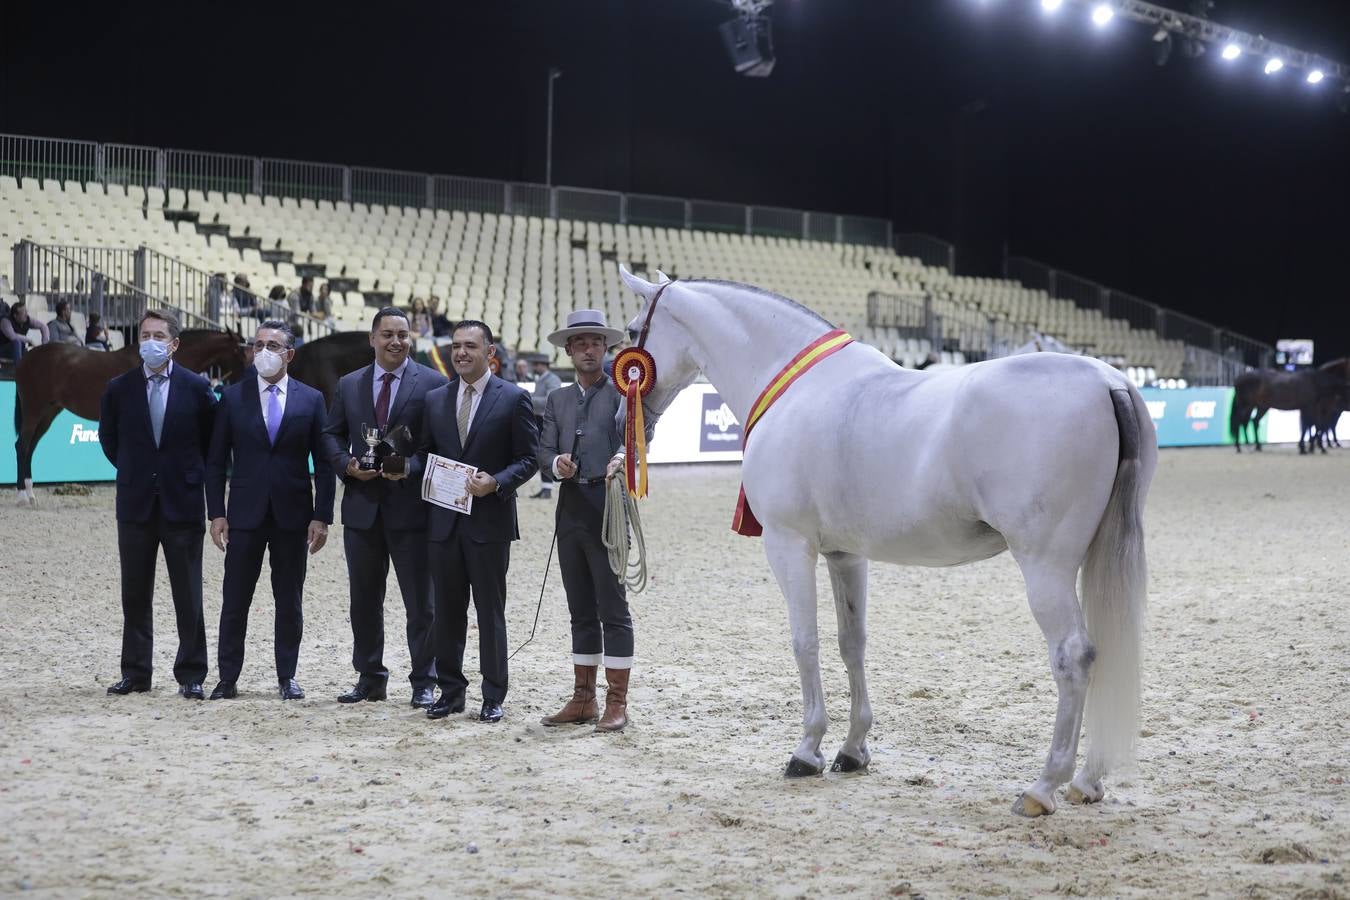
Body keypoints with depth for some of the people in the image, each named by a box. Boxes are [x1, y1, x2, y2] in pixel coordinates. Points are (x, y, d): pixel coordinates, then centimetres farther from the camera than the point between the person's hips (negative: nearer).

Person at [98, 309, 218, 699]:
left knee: (188, 597, 1)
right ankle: (135, 673, 14)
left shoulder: (196, 388, -3)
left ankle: (190, 676, 7)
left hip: (183, 503, -2)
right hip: (136, 505, 2)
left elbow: (212, 440, 8)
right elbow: (109, 439, 16)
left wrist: (192, 475, 7)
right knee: (135, 595, 6)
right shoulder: (119, 389, 2)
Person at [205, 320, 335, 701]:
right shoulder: (233, 398, 4)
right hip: (245, 515, 0)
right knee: (234, 601, 1)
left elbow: (324, 464, 3)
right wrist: (216, 513, -2)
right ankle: (228, 679, 7)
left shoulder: (311, 399, 4)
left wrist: (321, 516, -3)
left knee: (289, 602, 6)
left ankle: (287, 677, 15)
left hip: (292, 516, 0)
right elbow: (216, 461, 5)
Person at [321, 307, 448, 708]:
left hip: (410, 505, -4)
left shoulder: (432, 384, -2)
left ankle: (424, 683, 9)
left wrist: (412, 467, -19)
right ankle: (369, 678, 22)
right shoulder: (349, 385, 10)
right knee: (364, 599, 12)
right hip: (362, 504, 4)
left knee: (420, 602, 0)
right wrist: (347, 465, -6)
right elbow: (331, 435, 14)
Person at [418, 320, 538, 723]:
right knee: (447, 610, 9)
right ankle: (450, 690, 18)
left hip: (490, 521, -4)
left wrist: (497, 482, -18)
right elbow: (425, 453, 17)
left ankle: (493, 697, 10)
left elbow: (528, 458, -3)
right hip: (444, 522, 4)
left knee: (491, 612, 2)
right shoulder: (435, 400, 10)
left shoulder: (513, 399, -3)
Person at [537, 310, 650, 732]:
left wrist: (623, 455, -38)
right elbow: (544, 450, 9)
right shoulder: (558, 400, 17)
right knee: (581, 610, 11)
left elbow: (642, 427, -17)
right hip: (571, 507, 6)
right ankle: (583, 699, 17)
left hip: (608, 505, -6)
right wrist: (556, 463, -15)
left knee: (612, 608, -5)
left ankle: (617, 703, -2)